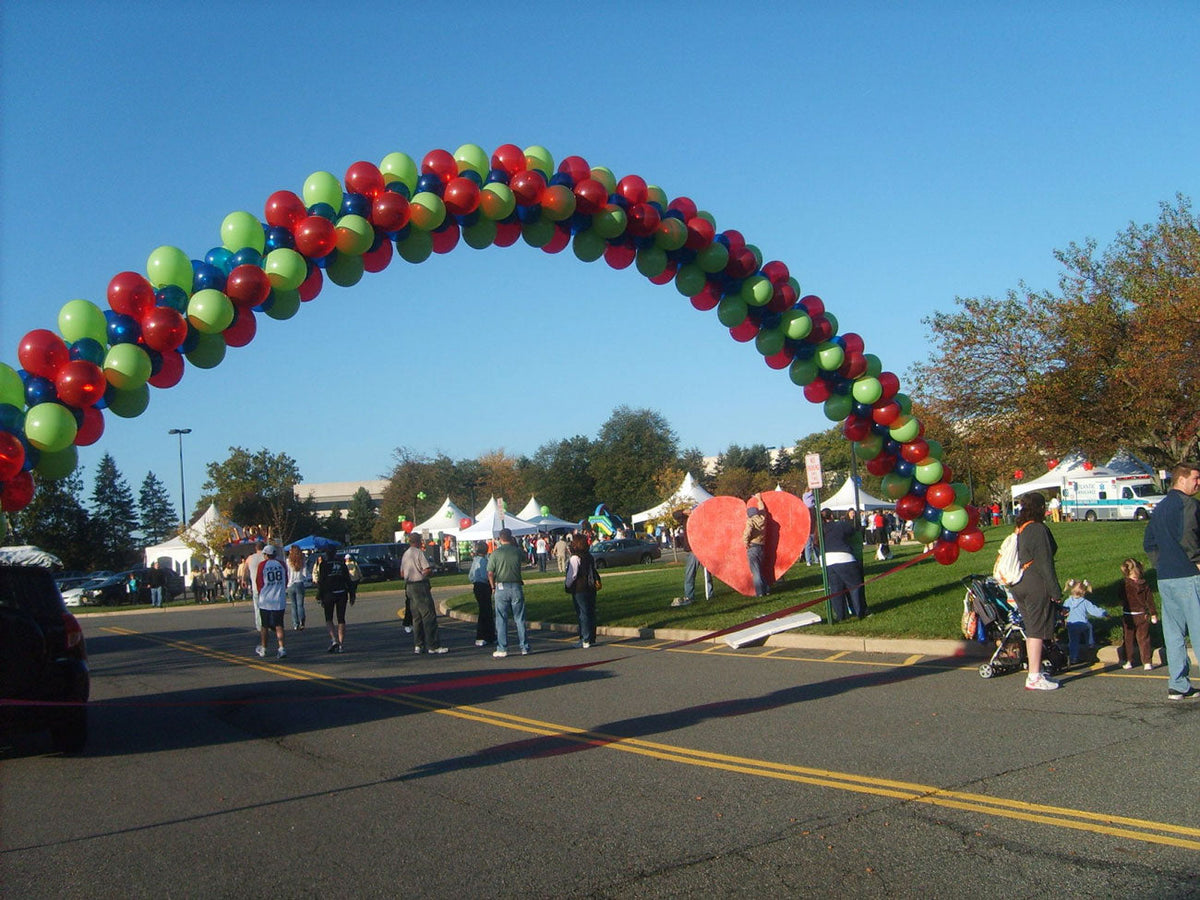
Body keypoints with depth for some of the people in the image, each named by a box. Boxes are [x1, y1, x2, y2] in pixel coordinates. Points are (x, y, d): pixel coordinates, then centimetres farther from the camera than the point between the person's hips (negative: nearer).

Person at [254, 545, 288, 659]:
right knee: (278, 625, 3)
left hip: (265, 599, -2)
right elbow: (286, 581, 8)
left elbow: (258, 581, 0)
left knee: (264, 625, 11)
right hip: (279, 600, 2)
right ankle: (281, 648, -11)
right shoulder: (282, 564, 3)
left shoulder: (262, 565, -5)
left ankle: (263, 649, 23)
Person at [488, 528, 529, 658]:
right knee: (519, 619, 9)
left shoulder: (495, 553, -7)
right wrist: (513, 543, 22)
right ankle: (524, 648, 13)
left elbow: (490, 573, -7)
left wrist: (493, 588, 5)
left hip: (501, 587, -2)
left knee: (501, 620, 3)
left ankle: (502, 649, 3)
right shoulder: (517, 551, -2)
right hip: (516, 587, 2)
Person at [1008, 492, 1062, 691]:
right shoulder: (1039, 530, -13)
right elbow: (1045, 563, -16)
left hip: (1018, 584, 9)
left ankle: (1035, 672, 24)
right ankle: (1034, 678, -3)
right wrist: (1055, 591, -12)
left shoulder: (1019, 529, 13)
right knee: (1037, 629, -5)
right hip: (1036, 584, -9)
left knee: (1031, 629, 16)